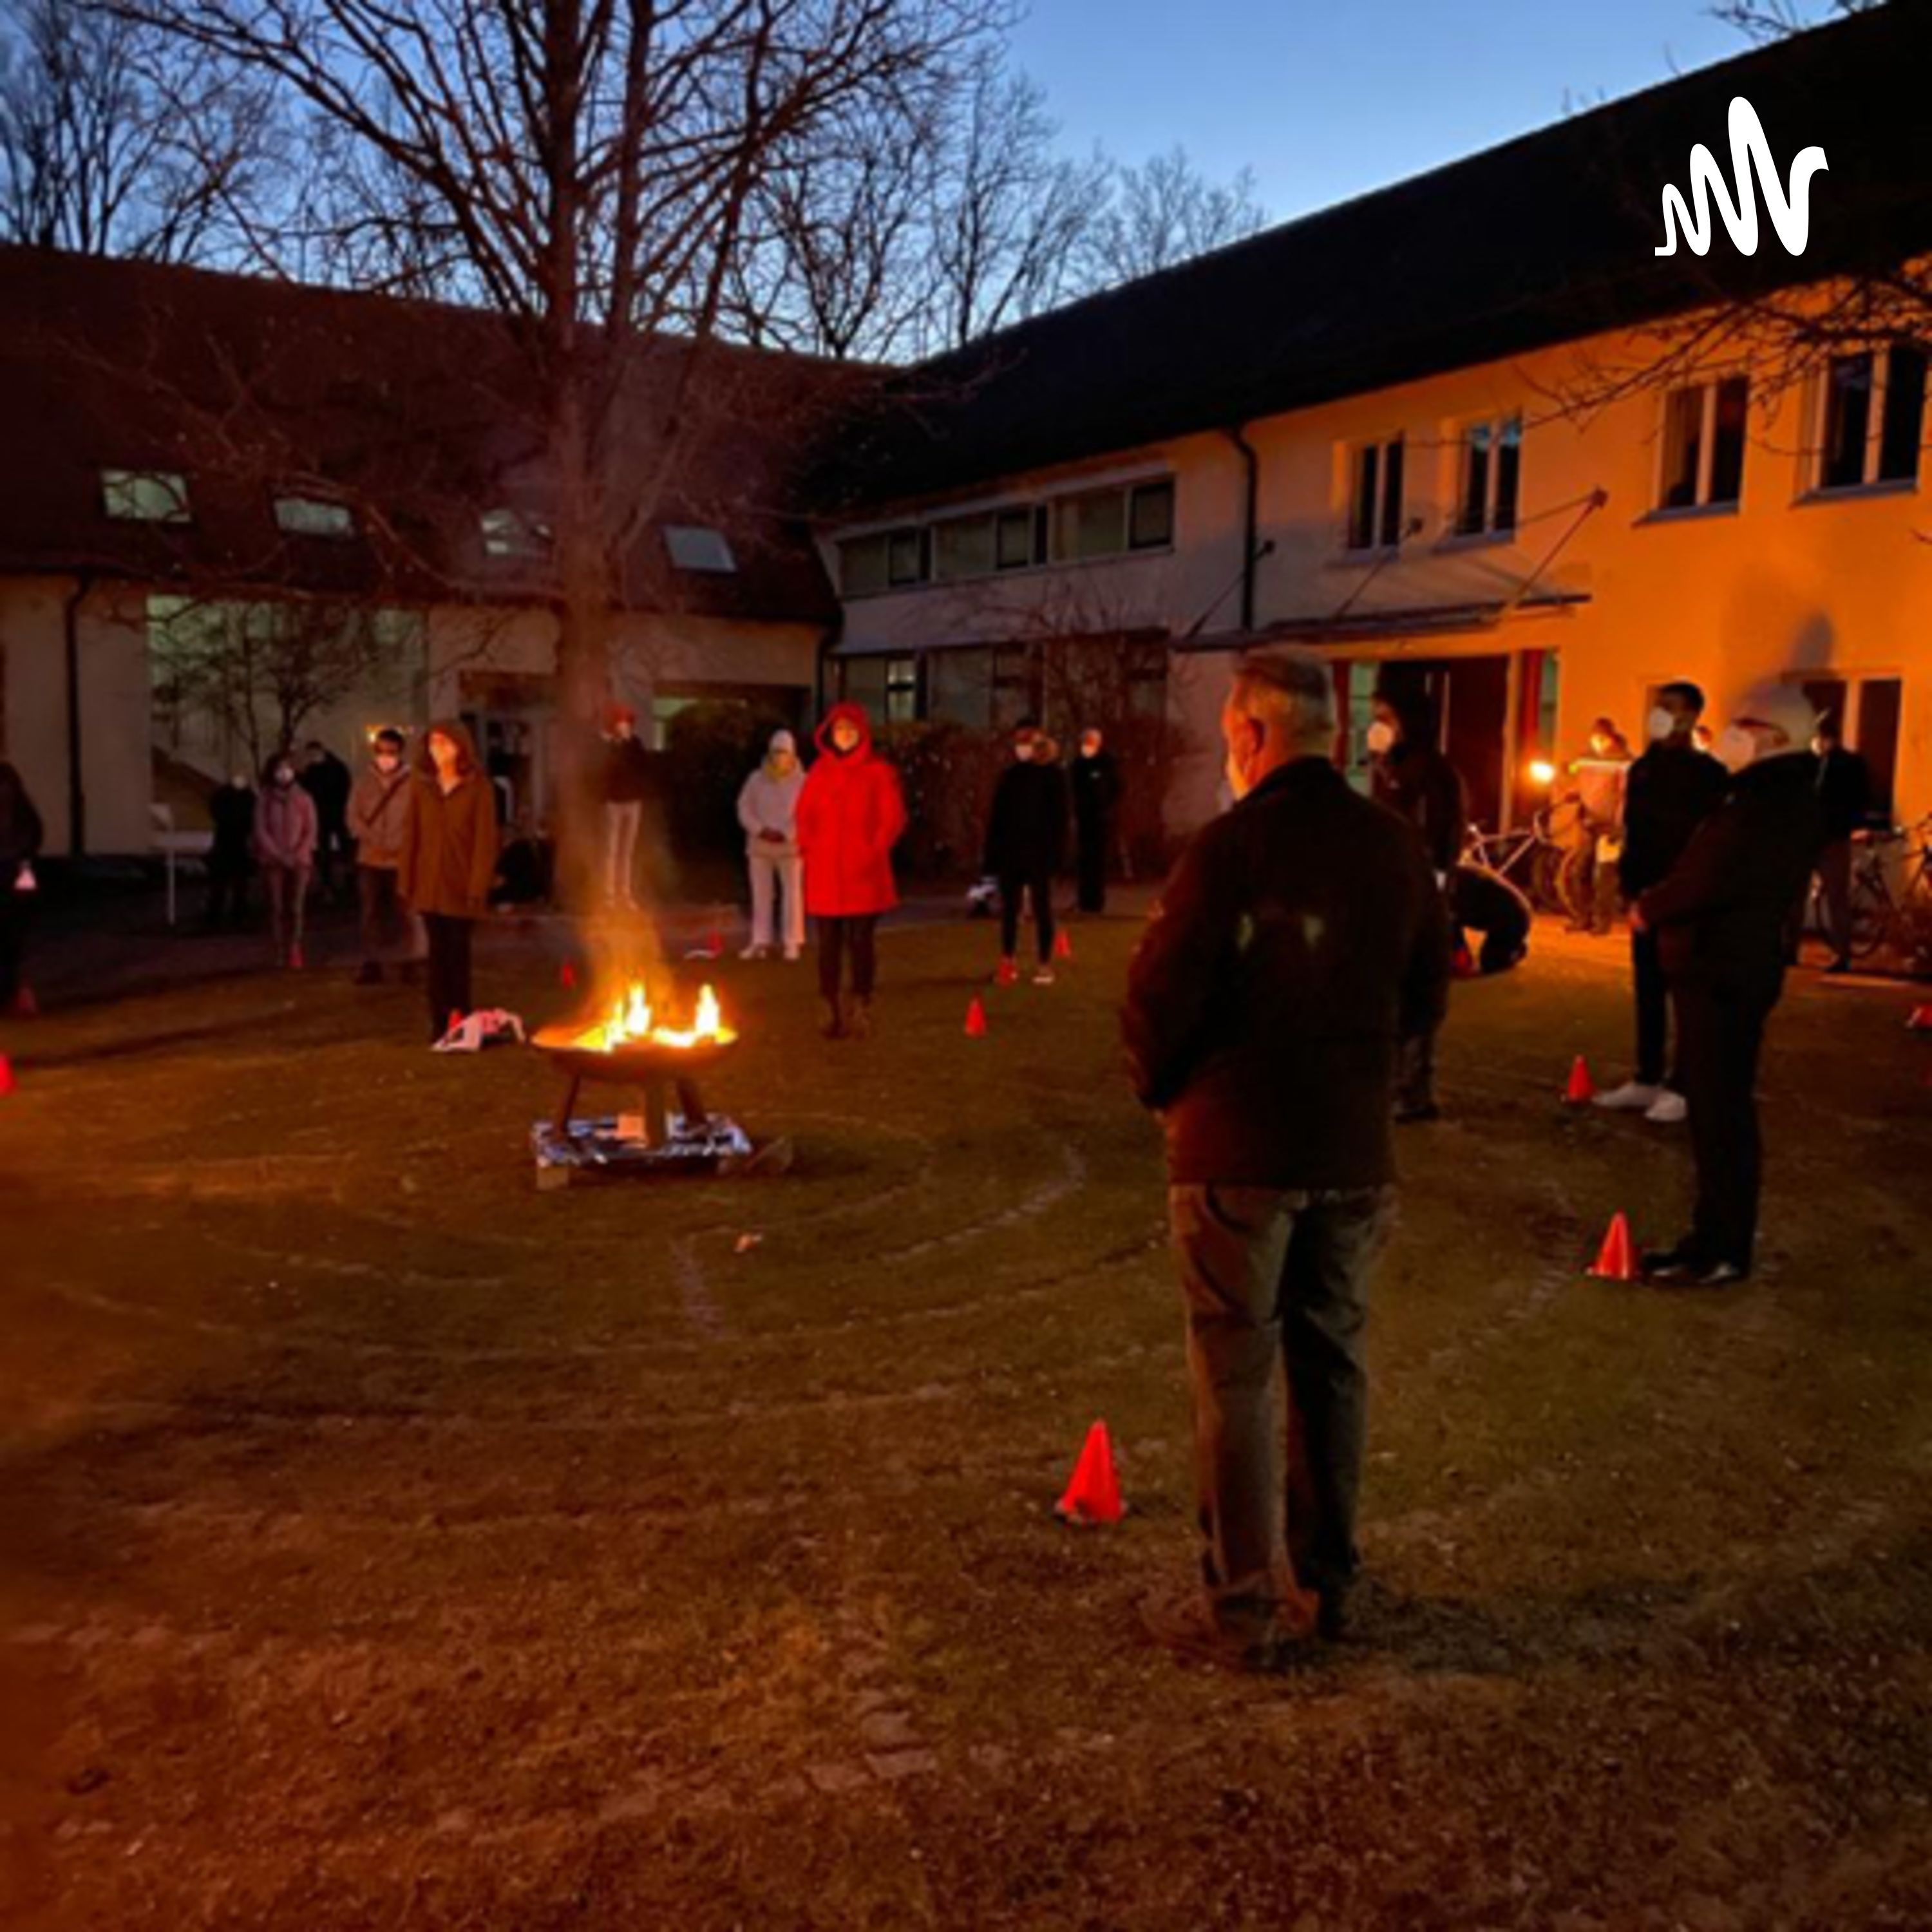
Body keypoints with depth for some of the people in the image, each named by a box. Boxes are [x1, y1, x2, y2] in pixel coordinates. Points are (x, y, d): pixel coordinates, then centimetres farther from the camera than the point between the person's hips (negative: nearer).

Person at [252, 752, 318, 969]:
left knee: (296, 908, -5)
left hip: (300, 860, 0)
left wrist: (297, 856, -10)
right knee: (276, 908, -2)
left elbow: (311, 831, 3)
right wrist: (280, 856, -10)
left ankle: (294, 951, 6)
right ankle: (279, 953, 2)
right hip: (273, 861, 0)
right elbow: (261, 831, -1)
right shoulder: (265, 800, 3)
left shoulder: (304, 799, 5)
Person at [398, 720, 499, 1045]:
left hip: (460, 886, -3)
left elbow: (485, 840, -7)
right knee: (437, 954, 5)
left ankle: (460, 1023, 12)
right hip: (429, 885, 3)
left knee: (458, 954, 3)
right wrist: (406, 883, 1)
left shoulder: (479, 787, -4)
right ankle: (440, 1024, 9)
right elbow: (411, 835, 6)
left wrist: (478, 887, -13)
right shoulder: (421, 786, 6)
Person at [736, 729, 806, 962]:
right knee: (761, 894, 5)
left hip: (790, 847, -3)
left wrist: (786, 835, -17)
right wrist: (760, 830, -12)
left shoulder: (802, 781, -5)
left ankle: (793, 942, 8)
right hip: (760, 846, 3)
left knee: (793, 893, 1)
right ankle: (760, 942, 11)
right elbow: (744, 807, 2)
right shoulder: (757, 779, 4)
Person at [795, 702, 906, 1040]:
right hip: (825, 873, 3)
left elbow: (894, 818, 0)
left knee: (861, 941, 0)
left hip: (864, 874, -2)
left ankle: (861, 1010, 8)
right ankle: (831, 1011, 9)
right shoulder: (820, 771, 9)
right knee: (829, 943, 3)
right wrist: (808, 849, 4)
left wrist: (874, 852, -8)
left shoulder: (879, 771, 0)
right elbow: (805, 814, 16)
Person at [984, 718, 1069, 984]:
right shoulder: (1010, 776, 9)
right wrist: (992, 855, 3)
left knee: (1042, 907, 2)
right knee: (1009, 908, 7)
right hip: (1010, 852, 4)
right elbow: (996, 817, 9)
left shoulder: (1052, 775, -2)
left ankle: (1045, 964, 8)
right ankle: (1007, 961, 15)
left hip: (1038, 853, -3)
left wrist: (1056, 853, -11)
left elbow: (1059, 818, -4)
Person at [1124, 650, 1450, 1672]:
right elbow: (1424, 1000, 9)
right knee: (1332, 1365, 17)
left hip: (1235, 1148, -5)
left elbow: (1161, 993, -14)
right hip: (1353, 1152, 5)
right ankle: (1325, 1582, 30)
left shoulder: (1230, 846, -14)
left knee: (1235, 1377, 4)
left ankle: (1243, 1609, 12)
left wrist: (1160, 1086, 4)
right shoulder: (1396, 848, 3)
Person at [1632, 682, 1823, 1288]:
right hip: (1725, 967, 11)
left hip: (1724, 973, -11)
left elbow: (1709, 880, -25)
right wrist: (1658, 905, 5)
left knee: (1720, 1112, -4)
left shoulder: (1769, 802, -19)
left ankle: (1723, 1253, 4)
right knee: (1717, 1108, 15)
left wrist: (1648, 909, -9)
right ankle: (1717, 1238, 24)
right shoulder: (1776, 794, 15)